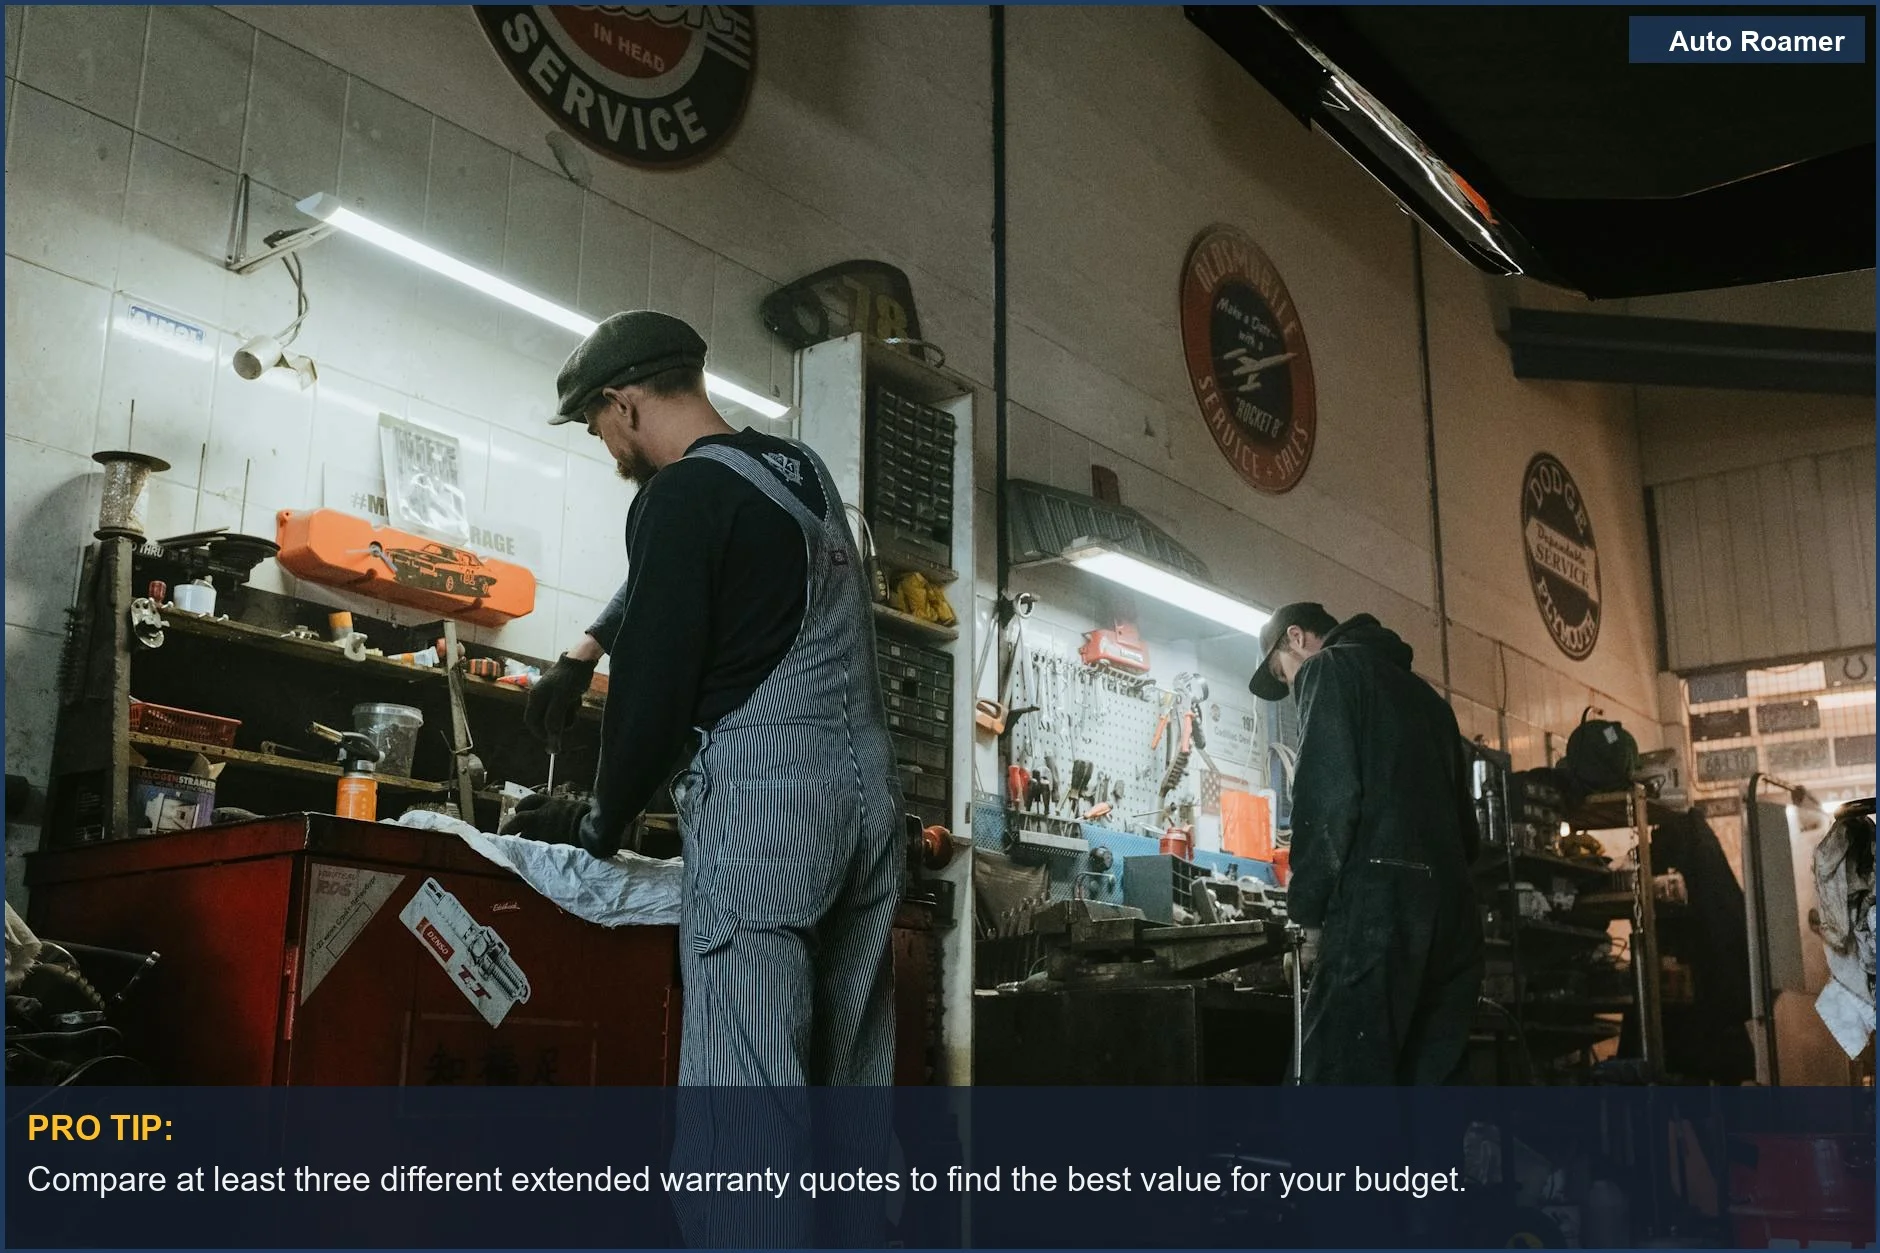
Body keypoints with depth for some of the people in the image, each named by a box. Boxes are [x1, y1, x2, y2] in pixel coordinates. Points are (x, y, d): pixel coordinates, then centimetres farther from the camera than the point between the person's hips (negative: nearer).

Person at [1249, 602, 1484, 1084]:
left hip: (1378, 902, -8)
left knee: (1342, 1080, -10)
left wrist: (1310, 914, -6)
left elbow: (1326, 797, -9)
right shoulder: (1424, 692, 29)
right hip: (1452, 909, 8)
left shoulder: (1328, 669, 5)